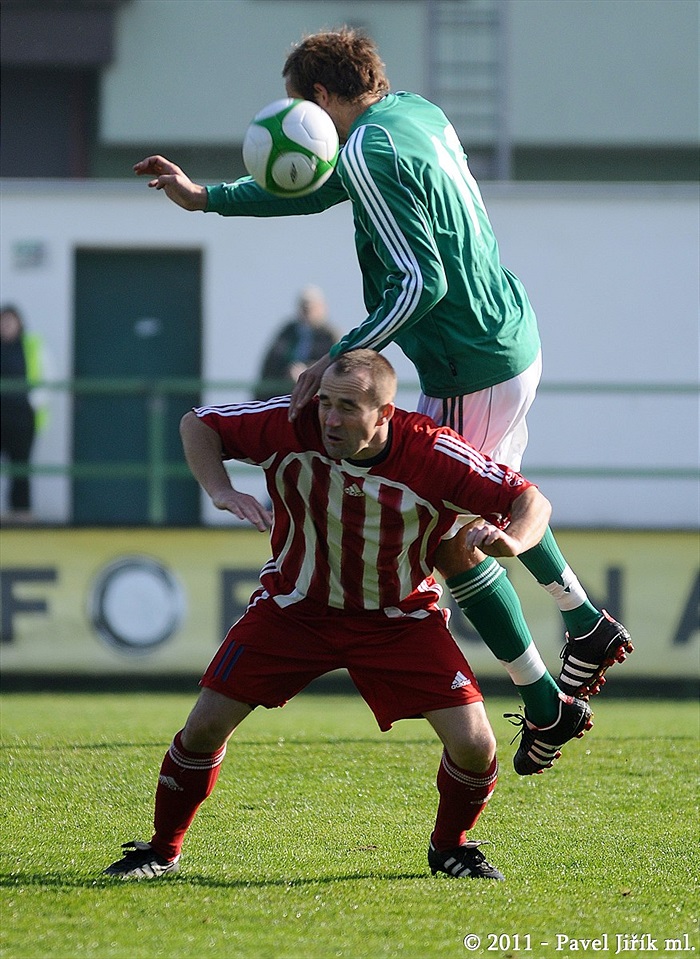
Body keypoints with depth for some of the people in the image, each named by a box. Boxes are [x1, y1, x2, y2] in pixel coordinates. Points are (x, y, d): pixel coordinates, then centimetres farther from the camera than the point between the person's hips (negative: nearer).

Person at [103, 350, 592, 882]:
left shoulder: (434, 453, -25)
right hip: (294, 606, 1)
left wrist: (509, 540, -40)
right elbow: (197, 423, -7)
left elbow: (531, 500, -17)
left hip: (401, 616, -1)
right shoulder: (290, 424, -22)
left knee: (475, 746, -13)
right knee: (206, 726, -8)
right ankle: (163, 849, 17)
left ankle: (450, 846, 19)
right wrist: (220, 490, -25)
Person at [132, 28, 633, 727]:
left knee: (444, 537, 0)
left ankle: (544, 702, 5)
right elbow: (318, 188, 23)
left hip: (470, 374, -10)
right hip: (515, 342, 10)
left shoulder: (368, 151, -20)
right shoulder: (418, 113, 9)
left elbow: (420, 282, -26)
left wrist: (340, 359, -25)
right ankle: (588, 626, 39)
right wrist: (205, 198, 25)